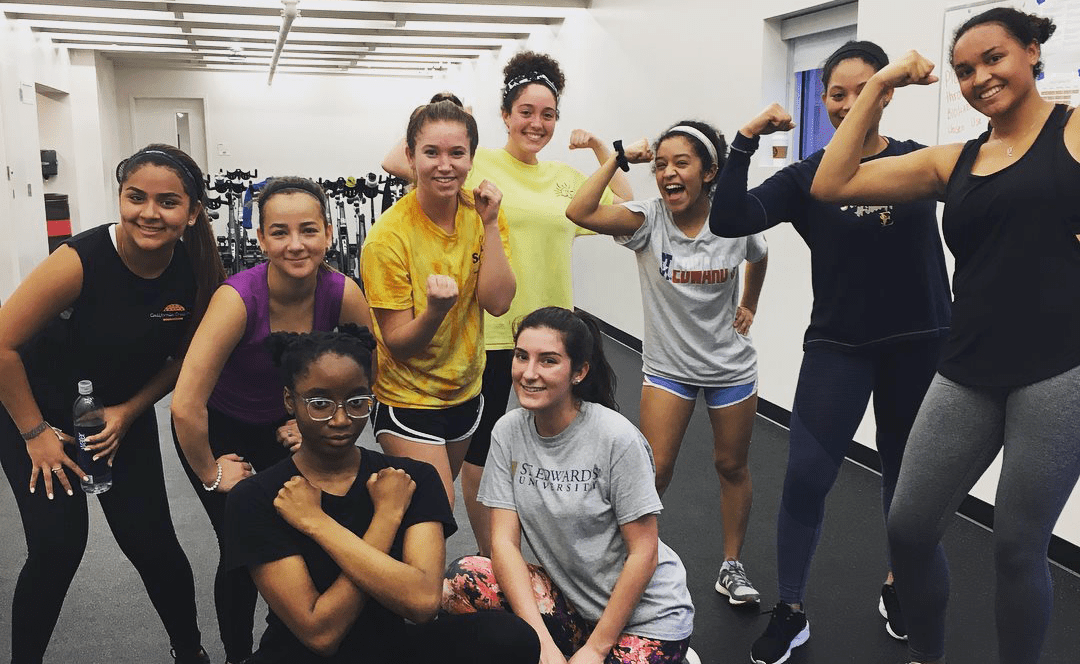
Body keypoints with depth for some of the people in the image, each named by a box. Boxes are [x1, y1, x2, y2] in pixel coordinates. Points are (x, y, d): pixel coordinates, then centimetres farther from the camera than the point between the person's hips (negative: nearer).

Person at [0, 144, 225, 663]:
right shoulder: (81, 261, -30)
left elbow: (182, 358, -2)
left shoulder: (198, 274, -18)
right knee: (57, 547, -11)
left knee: (151, 542, 1)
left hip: (124, 412, 3)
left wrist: (128, 413, -11)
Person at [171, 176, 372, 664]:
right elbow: (186, 406, -33)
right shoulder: (239, 298, -35)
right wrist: (211, 474, -20)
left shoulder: (341, 292, -23)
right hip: (219, 429, -3)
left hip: (286, 424, 3)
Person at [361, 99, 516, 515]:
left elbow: (497, 303, -15)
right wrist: (435, 311, -38)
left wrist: (489, 224, -22)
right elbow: (398, 345, -19)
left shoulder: (481, 211, -7)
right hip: (408, 399, -5)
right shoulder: (389, 236, -22)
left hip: (466, 390, 6)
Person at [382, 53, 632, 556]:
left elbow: (626, 210, 17)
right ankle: (490, 561, 32)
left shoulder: (566, 176, 9)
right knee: (478, 458, 11)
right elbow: (395, 162, -14)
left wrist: (600, 147, 11)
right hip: (489, 331, -4)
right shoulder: (479, 164, -6)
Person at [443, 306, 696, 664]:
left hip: (646, 615, -3)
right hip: (569, 598, 4)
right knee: (461, 580, -18)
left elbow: (644, 553, -14)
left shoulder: (617, 438, -19)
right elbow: (504, 541, -9)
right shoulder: (507, 432, -6)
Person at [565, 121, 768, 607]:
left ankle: (732, 566, 33)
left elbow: (758, 259, 14)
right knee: (654, 471, -4)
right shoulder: (649, 219, -16)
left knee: (732, 466, 14)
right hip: (668, 366, -1)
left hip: (731, 367, 2)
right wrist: (620, 158, -27)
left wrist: (748, 307, 11)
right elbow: (579, 212, -33)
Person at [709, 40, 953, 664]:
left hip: (918, 346, 2)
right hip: (838, 347, -1)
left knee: (906, 471, 16)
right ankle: (791, 612, 11)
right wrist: (745, 143, -21)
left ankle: (898, 586, 40)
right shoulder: (806, 177, -3)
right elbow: (728, 221, -15)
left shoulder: (921, 160, 2)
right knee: (805, 477, -7)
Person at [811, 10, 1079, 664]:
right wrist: (879, 88, 6)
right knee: (910, 528, 8)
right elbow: (831, 185, 6)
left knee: (1018, 547, 5)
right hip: (969, 375, 4)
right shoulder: (953, 162, 11)